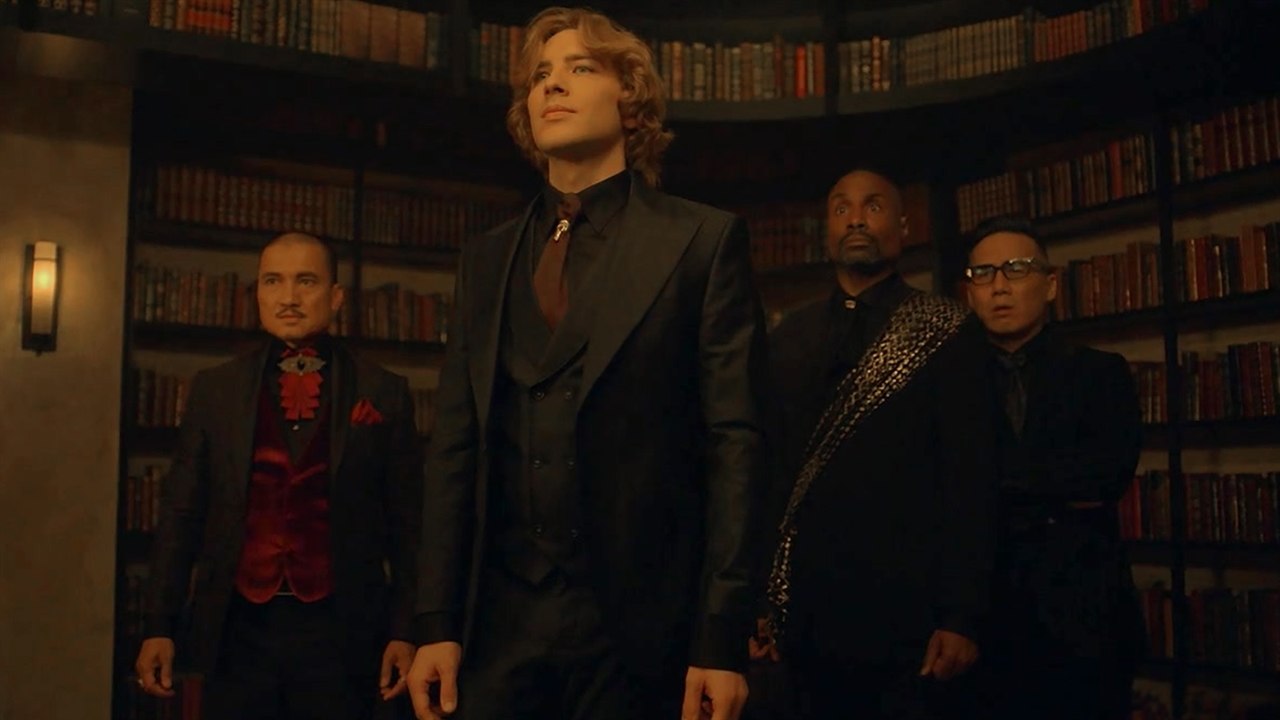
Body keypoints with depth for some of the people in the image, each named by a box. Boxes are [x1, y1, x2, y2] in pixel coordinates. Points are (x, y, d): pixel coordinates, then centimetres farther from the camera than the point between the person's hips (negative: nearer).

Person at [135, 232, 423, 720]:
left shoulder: (384, 395, 1)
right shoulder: (214, 390, 7)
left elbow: (407, 526, 1)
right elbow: (181, 514, 8)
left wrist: (405, 633, -3)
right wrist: (159, 627, 4)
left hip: (341, 635, -1)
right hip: (237, 630, 2)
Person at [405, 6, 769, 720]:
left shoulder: (703, 240, 0)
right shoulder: (487, 258, 12)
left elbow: (734, 443, -5)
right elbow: (456, 447, 9)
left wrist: (723, 637, -10)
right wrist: (436, 623, 3)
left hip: (638, 622, -3)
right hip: (499, 619, 4)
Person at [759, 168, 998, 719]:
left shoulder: (946, 333, -2)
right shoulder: (788, 339, 10)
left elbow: (970, 482, -6)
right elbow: (769, 467, 8)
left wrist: (962, 618, -11)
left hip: (905, 615, -3)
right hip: (805, 615, 4)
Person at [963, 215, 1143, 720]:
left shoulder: (1100, 373, 4)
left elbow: (1112, 470, -13)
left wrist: (996, 475, -10)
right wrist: (1061, 494, -10)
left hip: (1081, 618, -1)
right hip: (985, 616, 1)